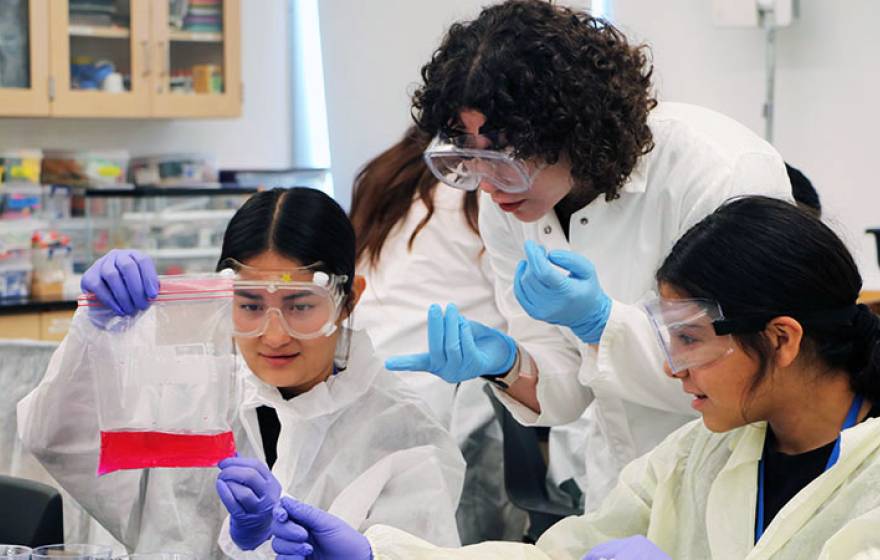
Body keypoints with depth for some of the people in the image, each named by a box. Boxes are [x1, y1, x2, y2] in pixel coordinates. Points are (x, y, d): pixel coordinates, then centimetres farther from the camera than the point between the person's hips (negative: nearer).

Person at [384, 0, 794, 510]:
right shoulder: (508, 208, -3)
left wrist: (599, 321, -29)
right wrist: (509, 366, -19)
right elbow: (571, 387, 3)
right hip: (621, 484, 4)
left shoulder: (725, 172, -20)